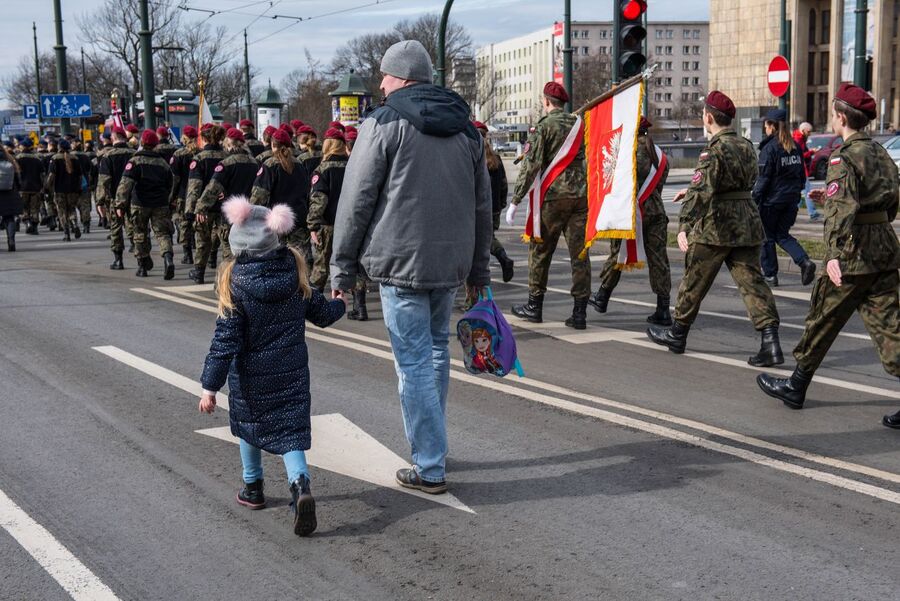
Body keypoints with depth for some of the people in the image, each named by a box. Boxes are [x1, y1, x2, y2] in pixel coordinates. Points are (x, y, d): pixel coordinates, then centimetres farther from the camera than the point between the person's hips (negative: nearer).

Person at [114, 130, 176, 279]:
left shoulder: (135, 161, -5)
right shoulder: (163, 162, 8)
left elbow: (125, 184, -14)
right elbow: (169, 186, 14)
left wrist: (120, 204, -15)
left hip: (140, 204, -2)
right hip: (160, 205, 2)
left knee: (140, 234, 11)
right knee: (162, 233, 0)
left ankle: (143, 266, 18)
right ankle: (168, 258, -25)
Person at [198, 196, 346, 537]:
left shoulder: (235, 284, -16)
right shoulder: (295, 274, -5)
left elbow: (225, 341, -17)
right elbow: (321, 314, 8)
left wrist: (210, 387, -11)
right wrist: (340, 304, 31)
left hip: (250, 378, -2)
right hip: (292, 374, 2)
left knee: (249, 424, 21)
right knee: (290, 432, 3)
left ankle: (253, 487, 35)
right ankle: (300, 485, -22)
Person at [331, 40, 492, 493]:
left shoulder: (384, 123, -6)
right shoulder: (464, 127, 13)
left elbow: (356, 201, -8)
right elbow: (482, 204, 16)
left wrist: (343, 266, -1)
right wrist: (479, 268, 21)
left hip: (401, 263, -6)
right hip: (452, 262, 6)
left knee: (414, 361, -2)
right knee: (436, 348, 20)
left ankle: (429, 468, 2)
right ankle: (431, 444, 30)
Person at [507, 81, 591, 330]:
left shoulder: (544, 126, -5)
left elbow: (531, 166, -11)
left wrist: (515, 201, -9)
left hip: (553, 196, -4)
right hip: (581, 195, 4)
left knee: (540, 250, 9)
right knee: (579, 253, 4)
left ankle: (534, 306, 17)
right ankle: (580, 312, 2)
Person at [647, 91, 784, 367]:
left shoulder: (714, 151, -15)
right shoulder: (747, 146, 11)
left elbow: (701, 193, -23)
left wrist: (684, 226, -24)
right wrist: (691, 191, 28)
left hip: (715, 228, -7)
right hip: (747, 225, 7)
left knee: (694, 281, 9)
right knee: (751, 281, 2)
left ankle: (677, 333, 24)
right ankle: (770, 341, -8)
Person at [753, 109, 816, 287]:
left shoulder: (769, 147, -14)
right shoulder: (795, 147, 8)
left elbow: (763, 178, -16)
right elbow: (802, 174, 13)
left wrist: (755, 199, -11)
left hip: (771, 200, -6)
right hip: (791, 199, 6)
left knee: (767, 237, 8)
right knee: (782, 234, 16)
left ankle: (770, 275, 14)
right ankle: (805, 261, -5)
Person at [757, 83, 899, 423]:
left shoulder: (845, 157, -12)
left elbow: (843, 209, -24)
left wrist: (834, 255, -31)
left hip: (854, 250, -7)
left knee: (824, 320, 7)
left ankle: (796, 387, 21)